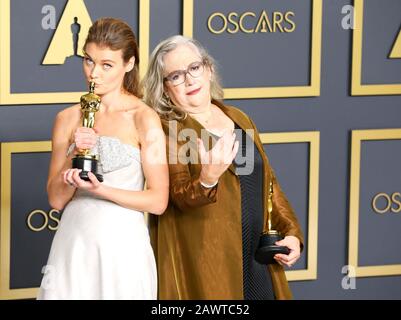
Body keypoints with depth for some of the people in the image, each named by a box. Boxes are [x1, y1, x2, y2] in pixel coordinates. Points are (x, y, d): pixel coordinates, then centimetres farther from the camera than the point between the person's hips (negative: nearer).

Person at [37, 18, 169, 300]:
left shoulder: (144, 119, -6)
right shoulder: (68, 120, 6)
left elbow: (158, 201, -9)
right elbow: (56, 199, 5)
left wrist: (99, 189, -16)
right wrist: (75, 155, -10)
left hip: (122, 244, -3)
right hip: (73, 243, 3)